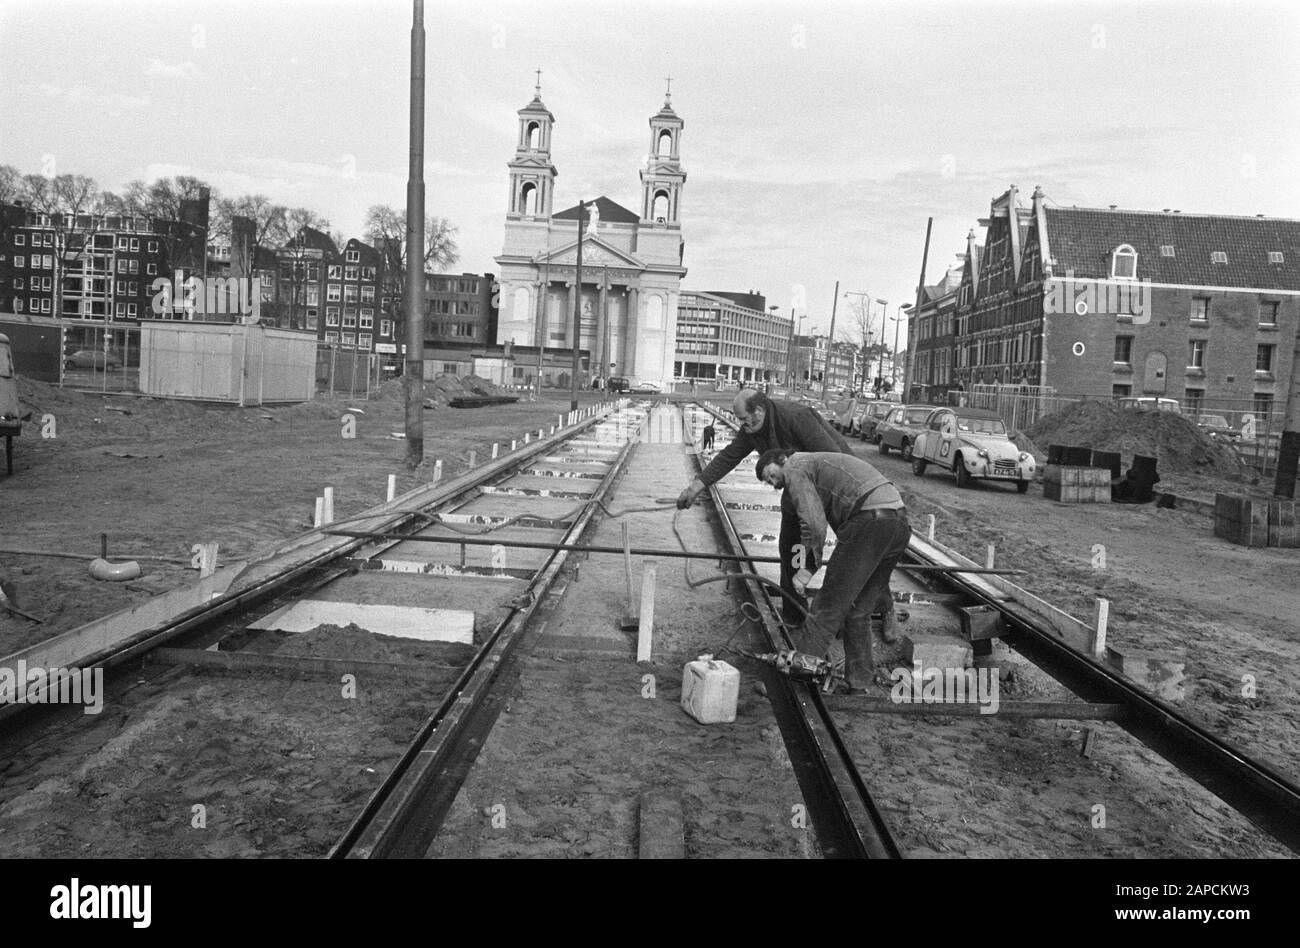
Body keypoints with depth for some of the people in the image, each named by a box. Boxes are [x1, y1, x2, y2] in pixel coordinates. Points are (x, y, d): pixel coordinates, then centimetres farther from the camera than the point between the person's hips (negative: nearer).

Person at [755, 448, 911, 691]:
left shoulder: (796, 469, 5)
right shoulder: (822, 462, 34)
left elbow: (815, 524, -9)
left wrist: (808, 568, 1)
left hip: (870, 520, -9)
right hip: (901, 524, 9)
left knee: (831, 604, -3)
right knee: (859, 607, 17)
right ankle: (858, 679, 23)